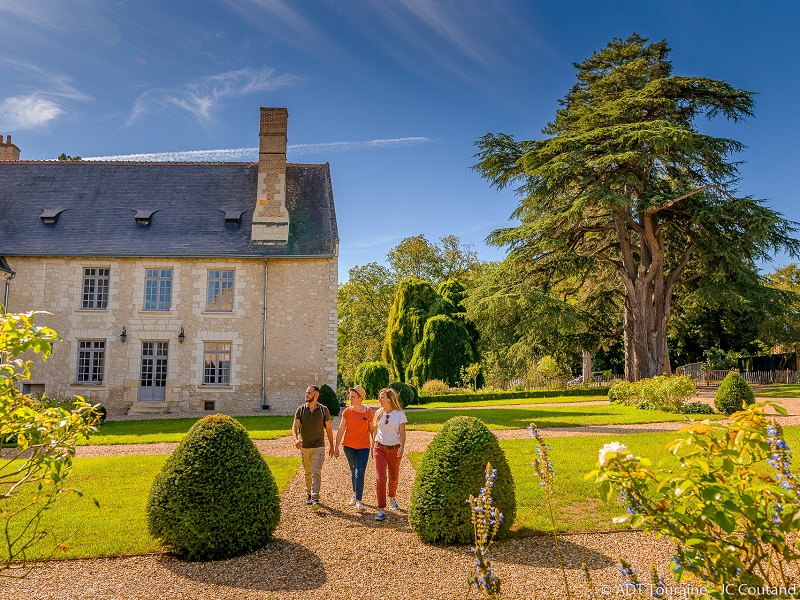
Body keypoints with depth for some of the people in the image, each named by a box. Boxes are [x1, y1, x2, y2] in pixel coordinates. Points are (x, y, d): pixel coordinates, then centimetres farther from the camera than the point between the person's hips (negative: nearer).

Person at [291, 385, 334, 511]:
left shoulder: (323, 410, -3)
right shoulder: (300, 409, -1)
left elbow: (328, 428, 5)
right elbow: (295, 426, -9)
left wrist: (331, 446, 9)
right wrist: (296, 439, -29)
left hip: (318, 447, -2)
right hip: (304, 447, 2)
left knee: (316, 473, -12)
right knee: (307, 473, 14)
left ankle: (315, 500, -14)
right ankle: (308, 494, 32)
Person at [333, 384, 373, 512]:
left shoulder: (368, 411, -7)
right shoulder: (347, 412, -4)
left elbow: (372, 429, 3)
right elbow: (341, 430, 1)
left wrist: (375, 444, 5)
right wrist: (336, 447, 1)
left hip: (363, 446, -2)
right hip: (349, 445, 2)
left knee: (360, 474, -9)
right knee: (353, 472, 15)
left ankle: (358, 501, -6)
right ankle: (355, 494, 35)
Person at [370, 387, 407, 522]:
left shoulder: (399, 414, -5)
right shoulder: (378, 413, 4)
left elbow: (402, 433, -3)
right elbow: (375, 431, 13)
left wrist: (402, 447, -18)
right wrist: (372, 447, 12)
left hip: (394, 449, -1)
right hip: (380, 448, 1)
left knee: (394, 478, 15)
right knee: (380, 479, -12)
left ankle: (392, 498, 45)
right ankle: (381, 510, -8)